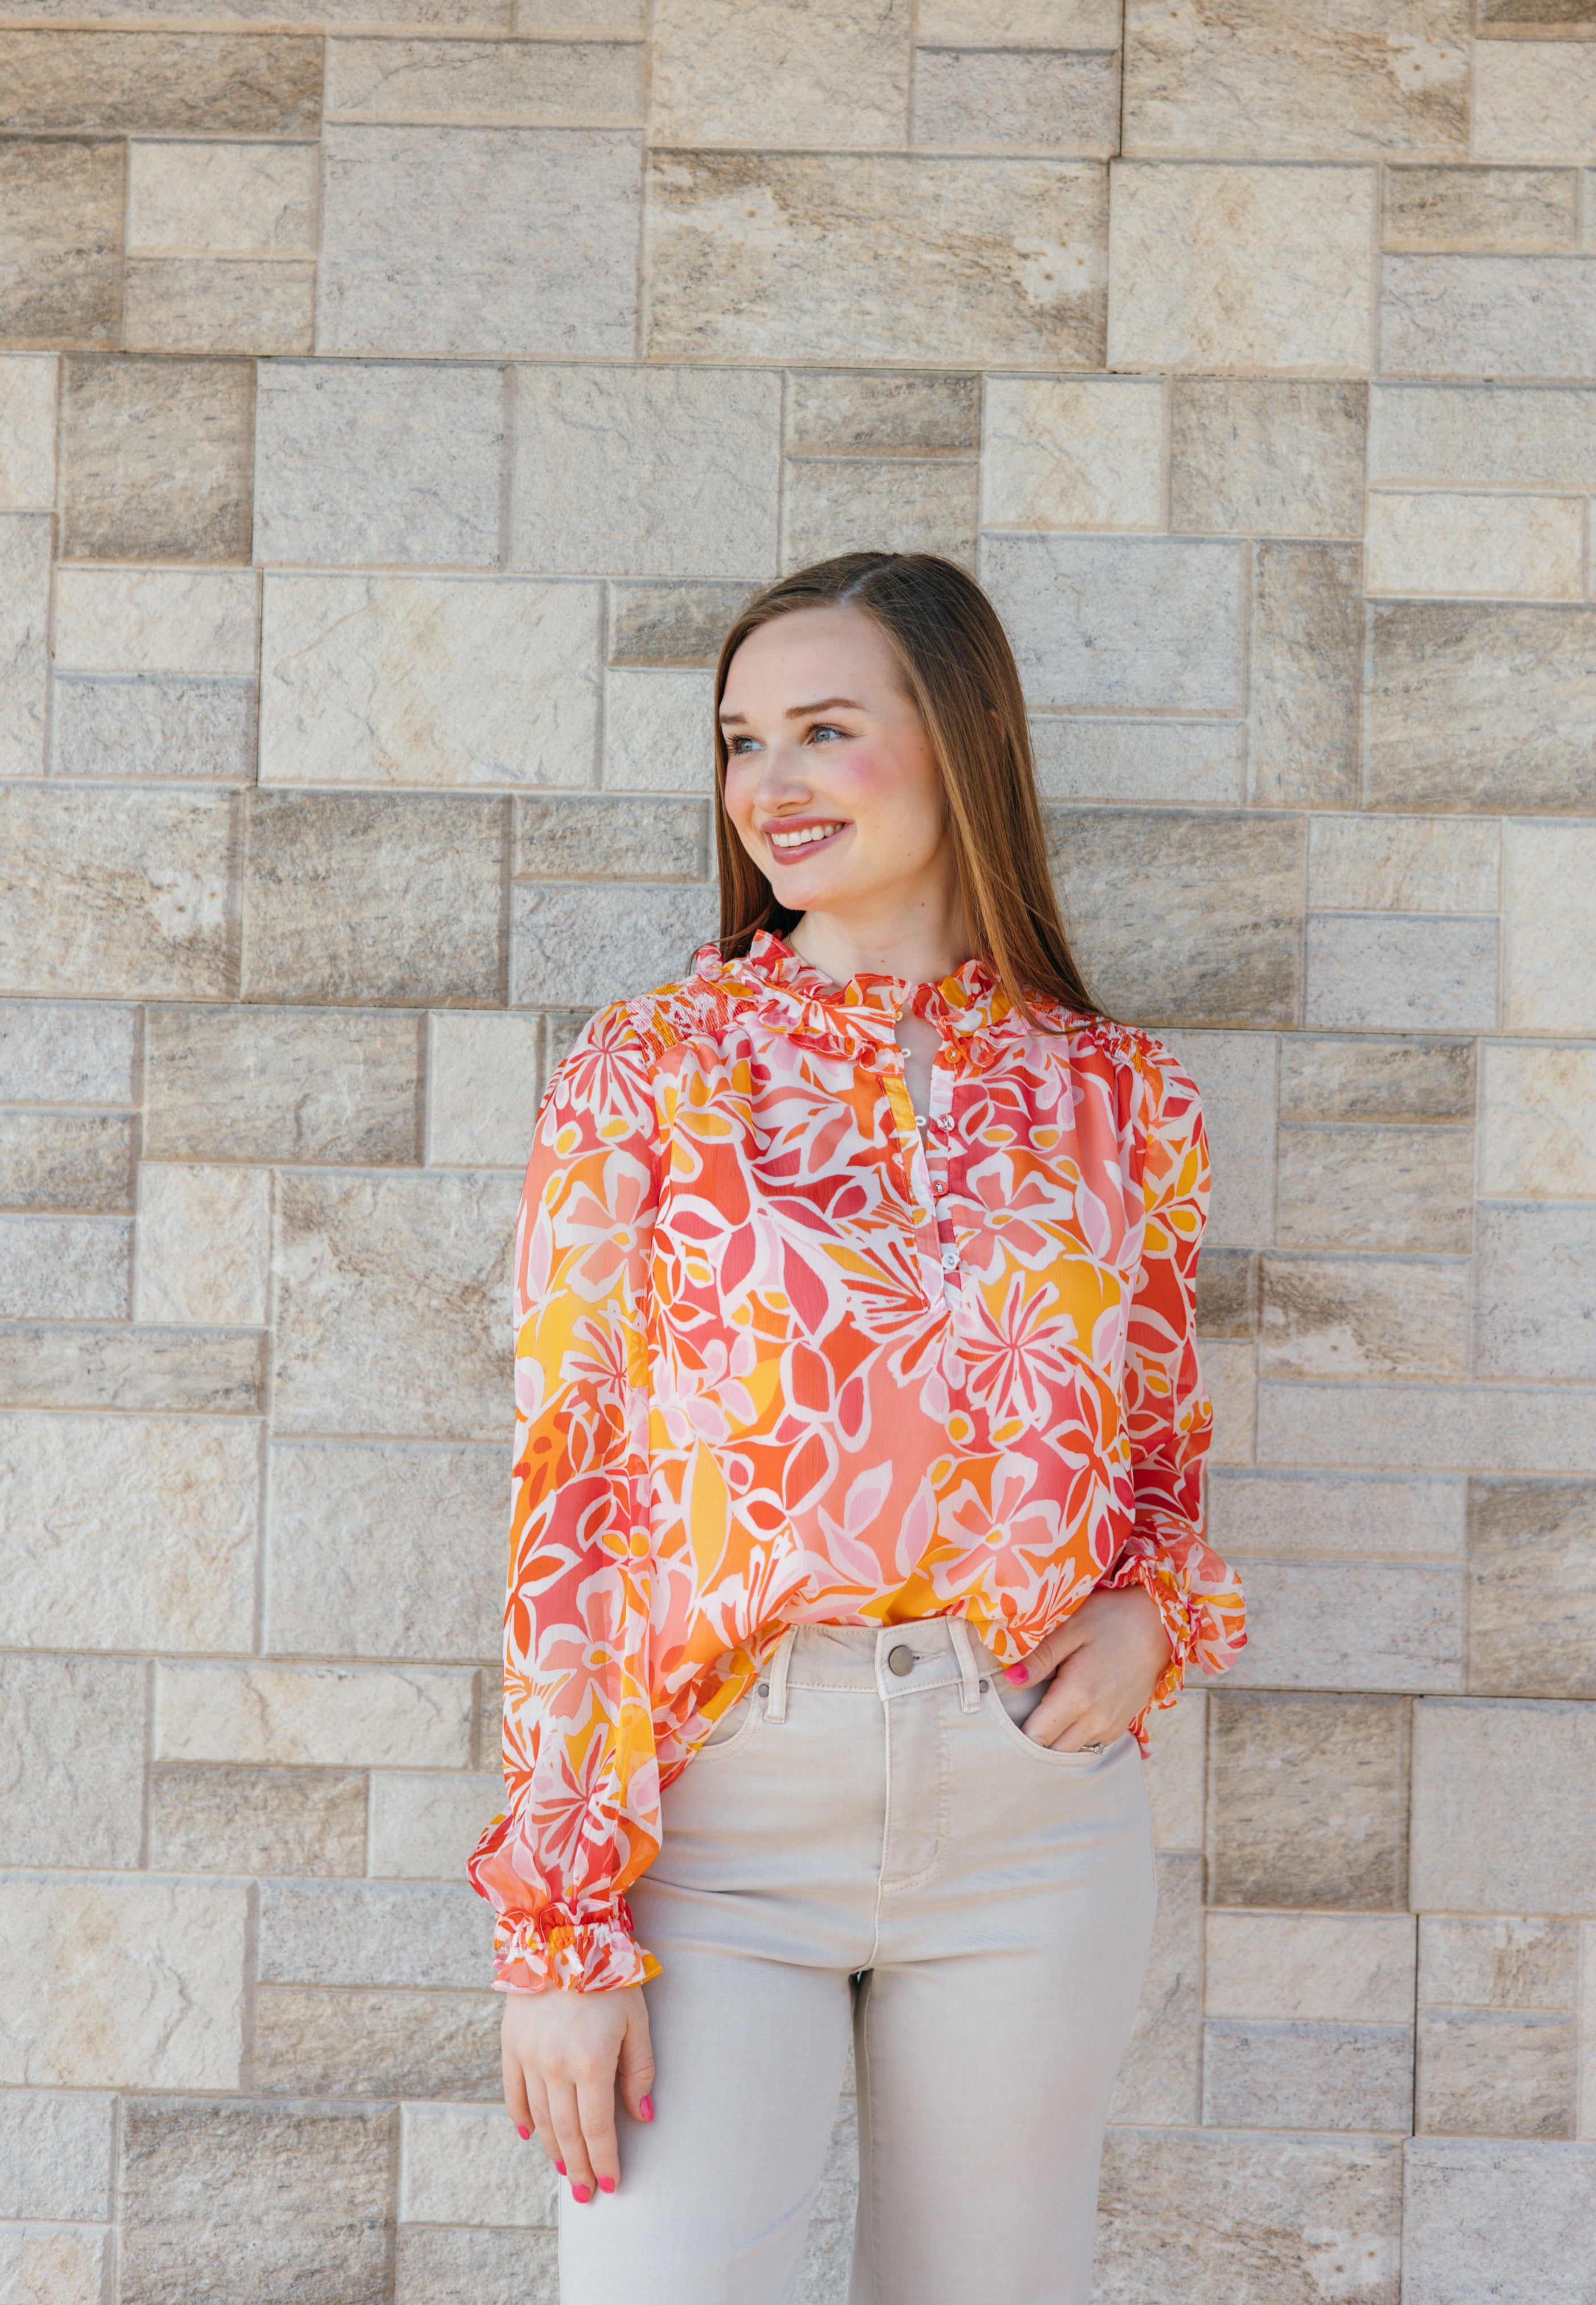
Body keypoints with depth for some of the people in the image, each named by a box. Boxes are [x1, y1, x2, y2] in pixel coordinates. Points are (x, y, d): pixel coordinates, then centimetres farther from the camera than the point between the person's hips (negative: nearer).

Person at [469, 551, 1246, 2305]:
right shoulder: (648, 1075, -2)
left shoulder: (1118, 1099, 5)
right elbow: (566, 1496, -5)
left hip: (1032, 1815, 2)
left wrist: (1145, 1618, -7)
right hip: (713, 1805, -2)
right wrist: (561, 1925, -10)